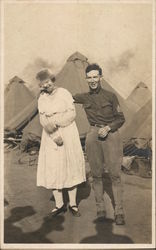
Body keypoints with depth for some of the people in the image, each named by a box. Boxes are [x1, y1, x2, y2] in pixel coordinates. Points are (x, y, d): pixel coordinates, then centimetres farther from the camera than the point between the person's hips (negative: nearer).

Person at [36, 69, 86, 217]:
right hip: (50, 137, 2)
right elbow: (42, 120, -4)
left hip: (68, 135, -2)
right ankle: (59, 204, 16)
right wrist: (54, 135, -18)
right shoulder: (41, 99, 6)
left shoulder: (64, 93, -1)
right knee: (52, 170, 2)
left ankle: (73, 204, 15)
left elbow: (72, 114, -9)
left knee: (70, 168, 3)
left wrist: (54, 121, -19)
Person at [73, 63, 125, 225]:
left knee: (115, 174, -4)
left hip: (111, 134, -2)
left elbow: (121, 118, 5)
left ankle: (119, 211, 3)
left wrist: (108, 128, -11)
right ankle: (100, 207, 16)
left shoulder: (110, 96, 3)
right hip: (93, 136, 2)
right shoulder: (84, 98, 9)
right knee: (96, 174, 4)